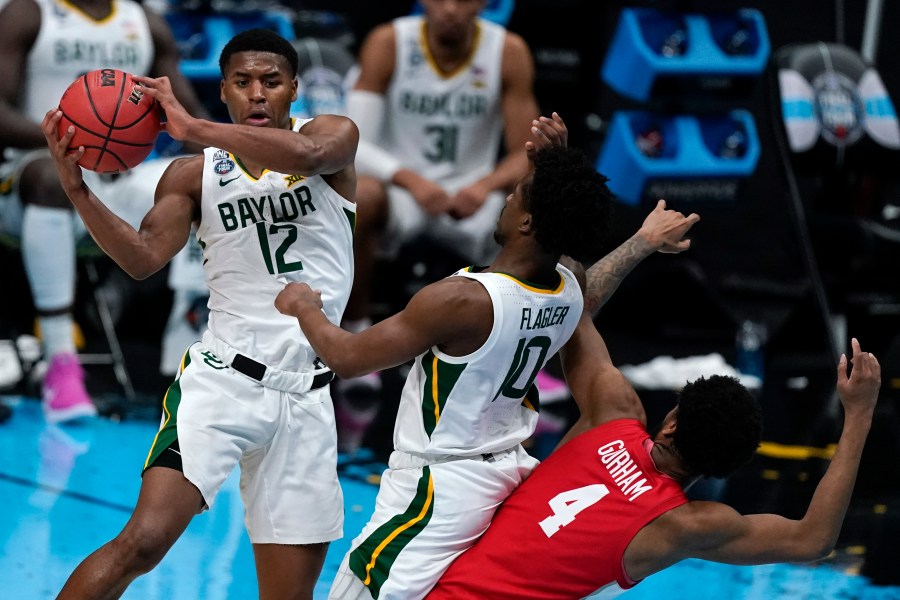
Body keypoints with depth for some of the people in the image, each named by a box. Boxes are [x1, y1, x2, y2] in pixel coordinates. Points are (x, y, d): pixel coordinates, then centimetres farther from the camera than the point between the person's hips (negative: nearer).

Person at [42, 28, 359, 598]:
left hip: (305, 397, 1)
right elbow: (143, 258, -6)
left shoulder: (333, 135, 2)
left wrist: (192, 127, -23)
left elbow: (305, 154, -22)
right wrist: (78, 190, -19)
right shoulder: (194, 175, 6)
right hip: (224, 376, -1)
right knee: (144, 540, -21)